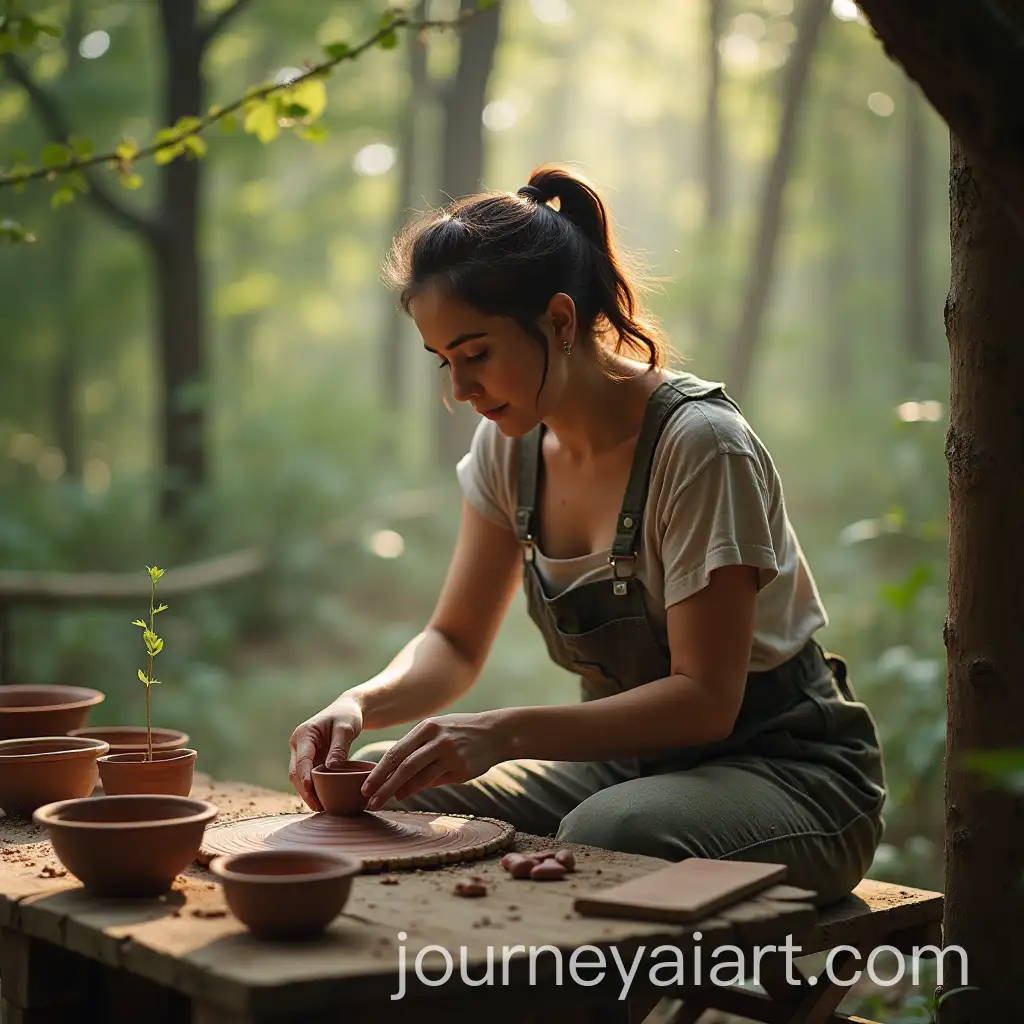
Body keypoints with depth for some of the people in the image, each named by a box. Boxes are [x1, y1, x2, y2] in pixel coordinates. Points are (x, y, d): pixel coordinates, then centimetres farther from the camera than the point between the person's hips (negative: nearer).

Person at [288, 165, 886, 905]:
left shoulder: (700, 446, -23)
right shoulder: (510, 442, -1)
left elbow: (705, 699, -24)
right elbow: (456, 643, 6)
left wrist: (506, 733, -35)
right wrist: (361, 704, -16)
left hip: (790, 774, -6)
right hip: (633, 755, 6)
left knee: (604, 839, -37)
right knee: (391, 797, -16)